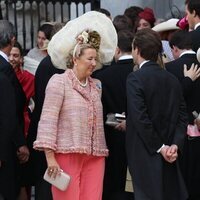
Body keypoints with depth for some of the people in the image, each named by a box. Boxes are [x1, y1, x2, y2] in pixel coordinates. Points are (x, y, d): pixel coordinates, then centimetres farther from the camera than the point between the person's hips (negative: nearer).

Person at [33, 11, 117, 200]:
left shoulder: (96, 85, 16)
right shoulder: (59, 81, -2)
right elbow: (47, 120, -9)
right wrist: (50, 157, -14)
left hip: (95, 156, 5)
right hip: (66, 154, -5)